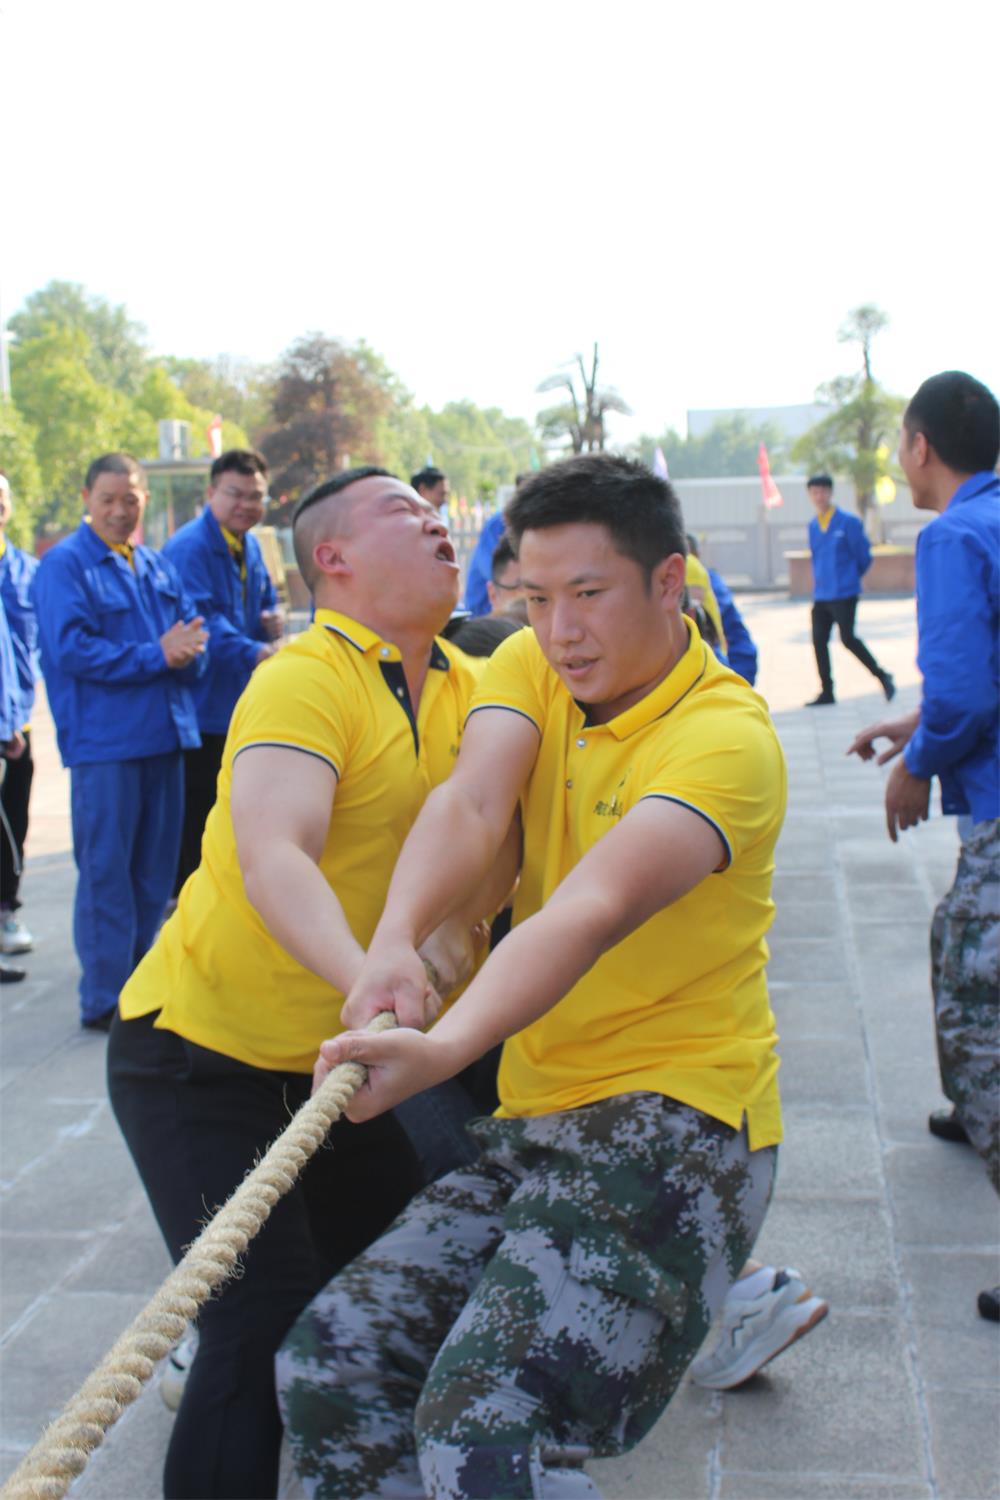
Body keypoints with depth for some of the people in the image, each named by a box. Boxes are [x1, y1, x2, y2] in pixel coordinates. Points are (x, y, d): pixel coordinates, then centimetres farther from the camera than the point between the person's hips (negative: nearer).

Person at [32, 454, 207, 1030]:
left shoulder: (160, 567, 16)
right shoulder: (64, 565, -4)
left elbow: (195, 635, 12)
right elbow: (72, 648, -15)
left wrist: (186, 652, -13)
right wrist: (156, 656, -15)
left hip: (165, 737, 6)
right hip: (104, 740, -6)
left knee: (155, 873, 12)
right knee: (105, 873, -3)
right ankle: (105, 1000, 4)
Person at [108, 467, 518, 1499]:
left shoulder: (461, 686, 3)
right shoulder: (307, 679, -22)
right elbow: (272, 860, -36)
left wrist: (448, 923, -22)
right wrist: (366, 980, -51)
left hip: (331, 1060, 8)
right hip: (202, 1055, -8)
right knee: (266, 1335, -11)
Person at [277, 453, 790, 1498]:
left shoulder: (725, 736, -15)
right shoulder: (533, 666, 6)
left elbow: (596, 909, -31)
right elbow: (470, 803, -13)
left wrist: (446, 1047, -46)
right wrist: (394, 943, -33)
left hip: (675, 1120, -7)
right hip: (536, 1119, 7)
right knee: (324, 1368, 0)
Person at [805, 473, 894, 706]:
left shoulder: (848, 522, -8)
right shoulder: (813, 526, 9)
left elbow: (864, 556, -2)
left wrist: (850, 577, 8)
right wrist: (820, 581, 12)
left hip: (844, 593, -6)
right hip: (821, 596, 6)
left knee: (848, 638, -12)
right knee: (819, 641, 3)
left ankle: (882, 676, 5)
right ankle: (827, 692, 13)